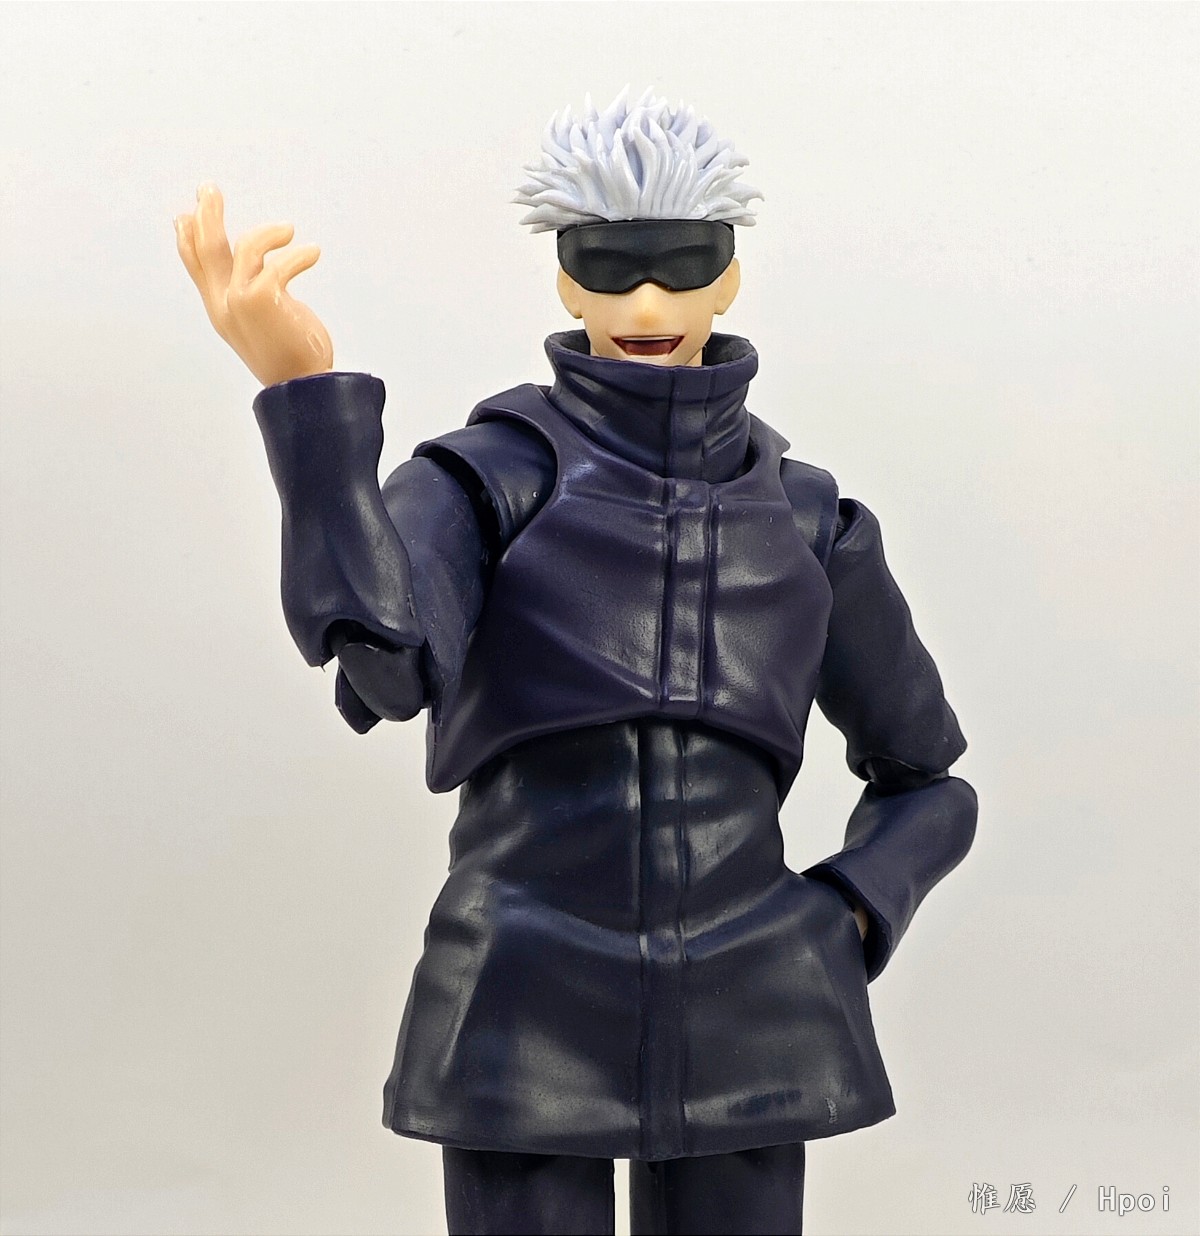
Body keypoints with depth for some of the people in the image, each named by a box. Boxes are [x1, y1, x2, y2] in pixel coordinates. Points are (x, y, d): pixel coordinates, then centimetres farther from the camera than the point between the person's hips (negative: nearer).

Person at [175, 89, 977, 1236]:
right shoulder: (486, 474, -2)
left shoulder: (803, 521, 7)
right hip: (529, 1024, -2)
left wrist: (838, 932, -1)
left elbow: (926, 781, 17)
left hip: (734, 1026, 3)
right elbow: (385, 663, -26)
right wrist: (299, 389, -33)